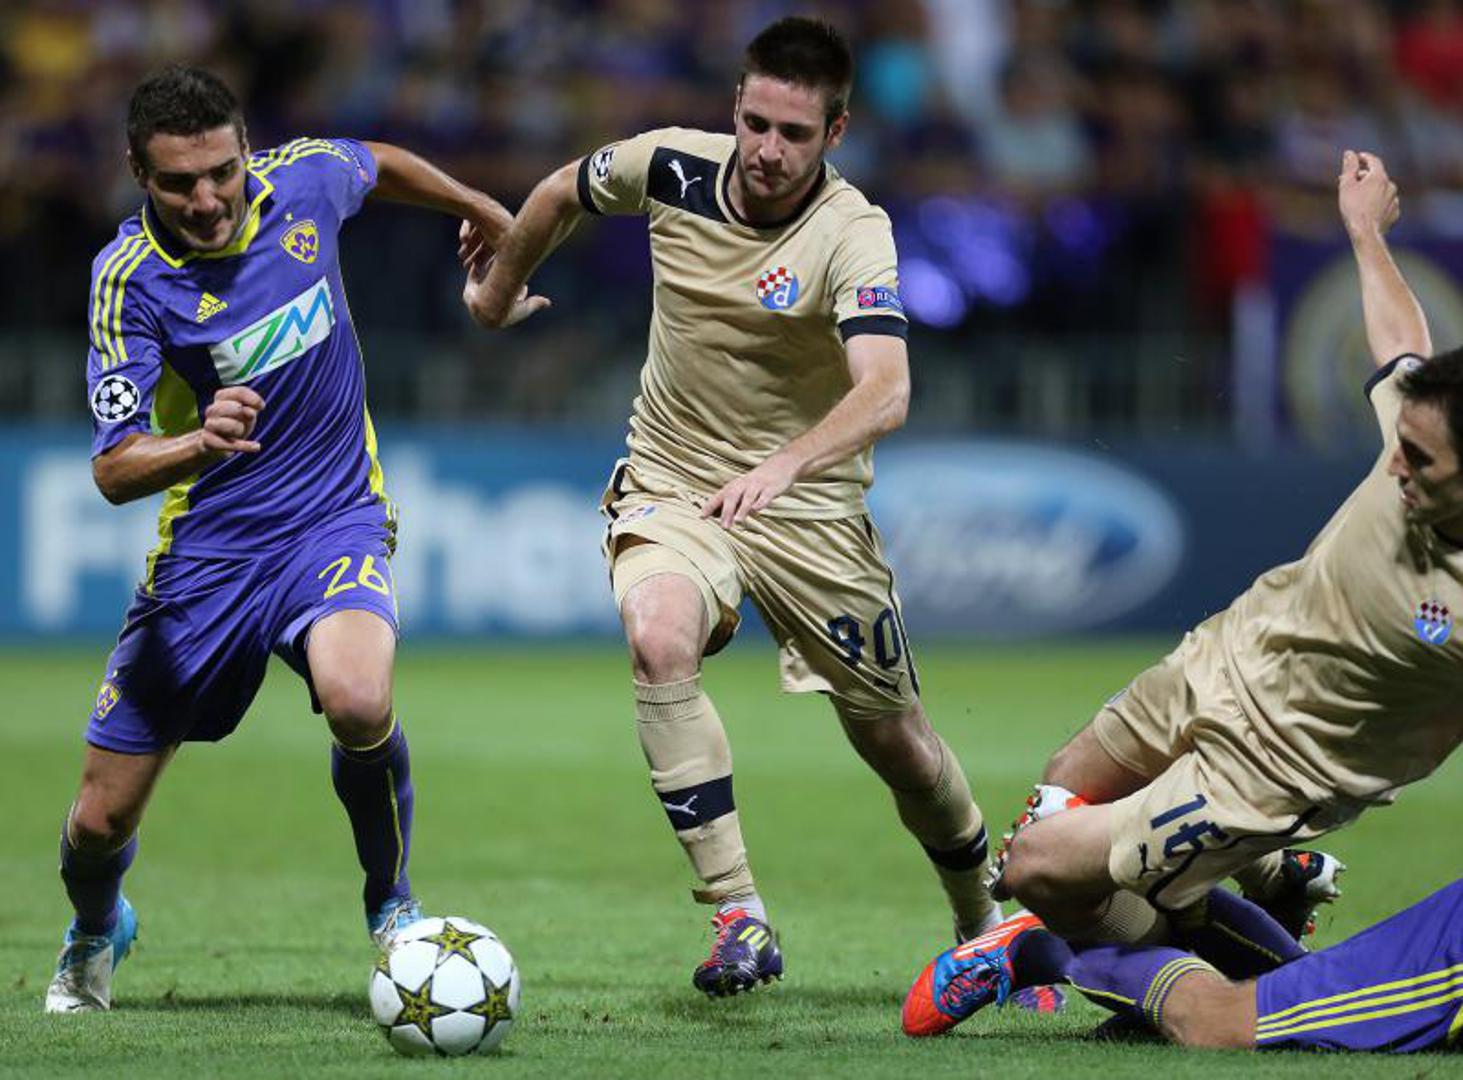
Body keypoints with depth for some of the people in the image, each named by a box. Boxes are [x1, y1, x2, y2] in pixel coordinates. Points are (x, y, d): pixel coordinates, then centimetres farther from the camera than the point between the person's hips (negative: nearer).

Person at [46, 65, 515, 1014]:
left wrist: (479, 208, 33)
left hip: (337, 518, 1)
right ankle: (97, 933, 40)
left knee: (358, 704, -32)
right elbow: (115, 471, -24)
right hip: (208, 542, 0)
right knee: (104, 817, 2)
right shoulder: (132, 278, -17)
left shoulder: (303, 180, -9)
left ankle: (392, 904, -4)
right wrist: (198, 444, -45)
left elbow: (379, 165, 17)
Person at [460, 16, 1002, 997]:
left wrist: (782, 468, -54)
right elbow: (561, 196, 13)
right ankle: (739, 917, -29)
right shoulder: (671, 165, -11)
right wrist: (497, 290, 26)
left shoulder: (853, 233, -22)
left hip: (808, 507, -2)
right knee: (659, 639, -31)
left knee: (897, 741, 5)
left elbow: (886, 392, -38)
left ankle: (984, 924, 35)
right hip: (670, 489, 2)